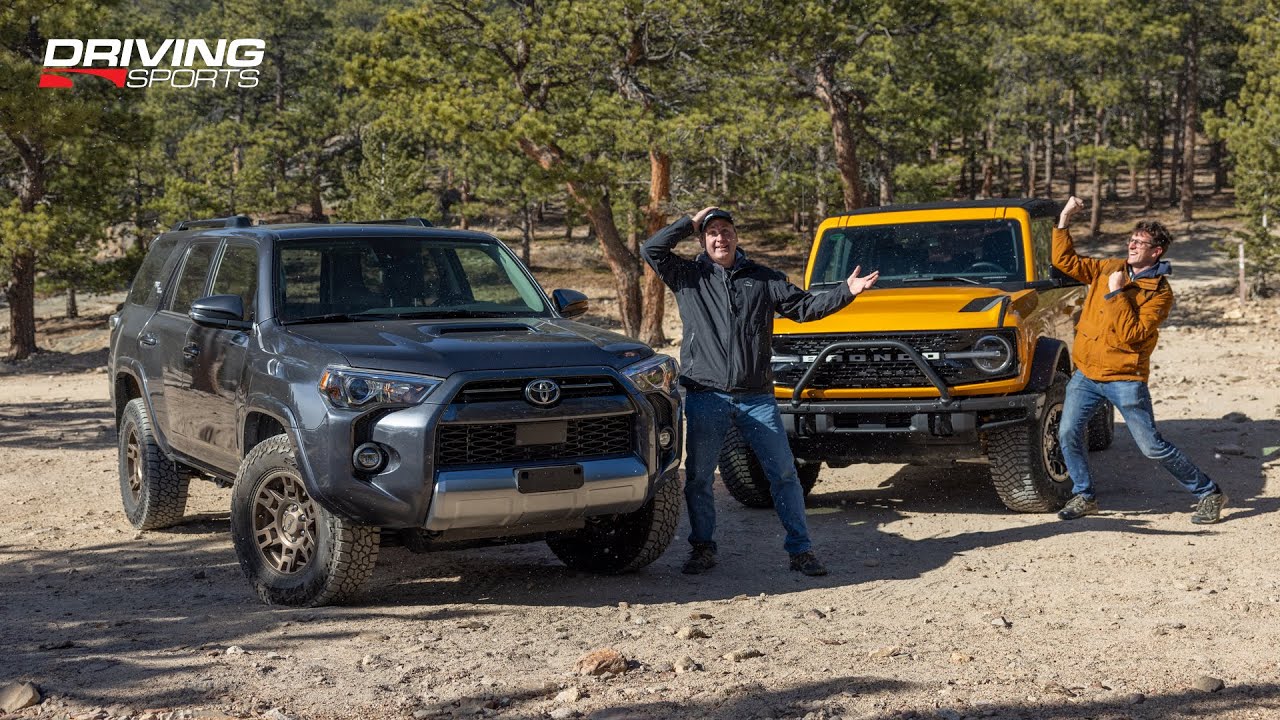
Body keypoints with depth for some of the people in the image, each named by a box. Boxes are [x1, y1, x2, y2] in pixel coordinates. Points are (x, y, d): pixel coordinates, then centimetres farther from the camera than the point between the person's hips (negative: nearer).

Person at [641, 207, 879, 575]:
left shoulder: (764, 279, 12)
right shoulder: (688, 277, 8)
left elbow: (804, 306, 11)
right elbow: (652, 250, -3)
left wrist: (846, 292, -2)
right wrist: (691, 221, 0)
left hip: (757, 396, 1)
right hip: (706, 396, -1)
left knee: (783, 472, -1)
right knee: (698, 476, 3)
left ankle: (800, 549, 6)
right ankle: (702, 548, 18)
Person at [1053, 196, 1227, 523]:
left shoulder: (1160, 292, -10)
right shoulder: (1109, 269, 7)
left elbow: (1131, 334, -20)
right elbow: (1065, 261, 9)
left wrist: (1117, 293, -20)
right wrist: (1064, 220, 0)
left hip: (1125, 378, -5)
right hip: (1086, 373, 6)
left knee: (1152, 446, -3)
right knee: (1069, 433, -4)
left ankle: (1209, 494, 11)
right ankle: (1083, 497, 15)